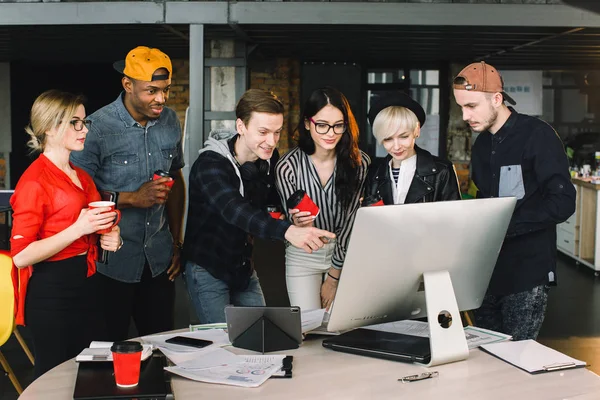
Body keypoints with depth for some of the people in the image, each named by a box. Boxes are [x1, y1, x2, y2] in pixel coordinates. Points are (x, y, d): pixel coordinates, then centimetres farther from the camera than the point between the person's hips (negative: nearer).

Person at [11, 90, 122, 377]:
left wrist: (106, 238, 6)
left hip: (86, 287, 8)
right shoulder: (34, 181, -14)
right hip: (51, 292, -8)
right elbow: (20, 256, -20)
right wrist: (78, 229, -25)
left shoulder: (82, 177, 12)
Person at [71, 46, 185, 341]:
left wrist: (177, 241, 10)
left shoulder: (171, 122, 2)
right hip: (112, 262, -4)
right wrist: (133, 198, -22)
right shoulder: (97, 128, -16)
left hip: (159, 260, 5)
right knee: (110, 349, 10)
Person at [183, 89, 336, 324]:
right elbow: (234, 209, -43)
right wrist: (287, 231, -59)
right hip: (208, 269, -6)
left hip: (244, 268, 6)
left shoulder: (269, 158, -4)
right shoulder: (210, 165, -25)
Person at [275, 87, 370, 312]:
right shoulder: (288, 166, -15)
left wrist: (334, 277, -8)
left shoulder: (360, 163, -13)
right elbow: (293, 220, -10)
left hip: (345, 254, 1)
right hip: (303, 257, -1)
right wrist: (299, 225, -35)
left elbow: (352, 221, -10)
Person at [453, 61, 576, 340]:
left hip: (527, 274, -7)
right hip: (488, 272, 7)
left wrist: (502, 226, -21)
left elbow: (563, 202, -17)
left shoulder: (537, 136, -10)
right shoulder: (482, 144, 13)